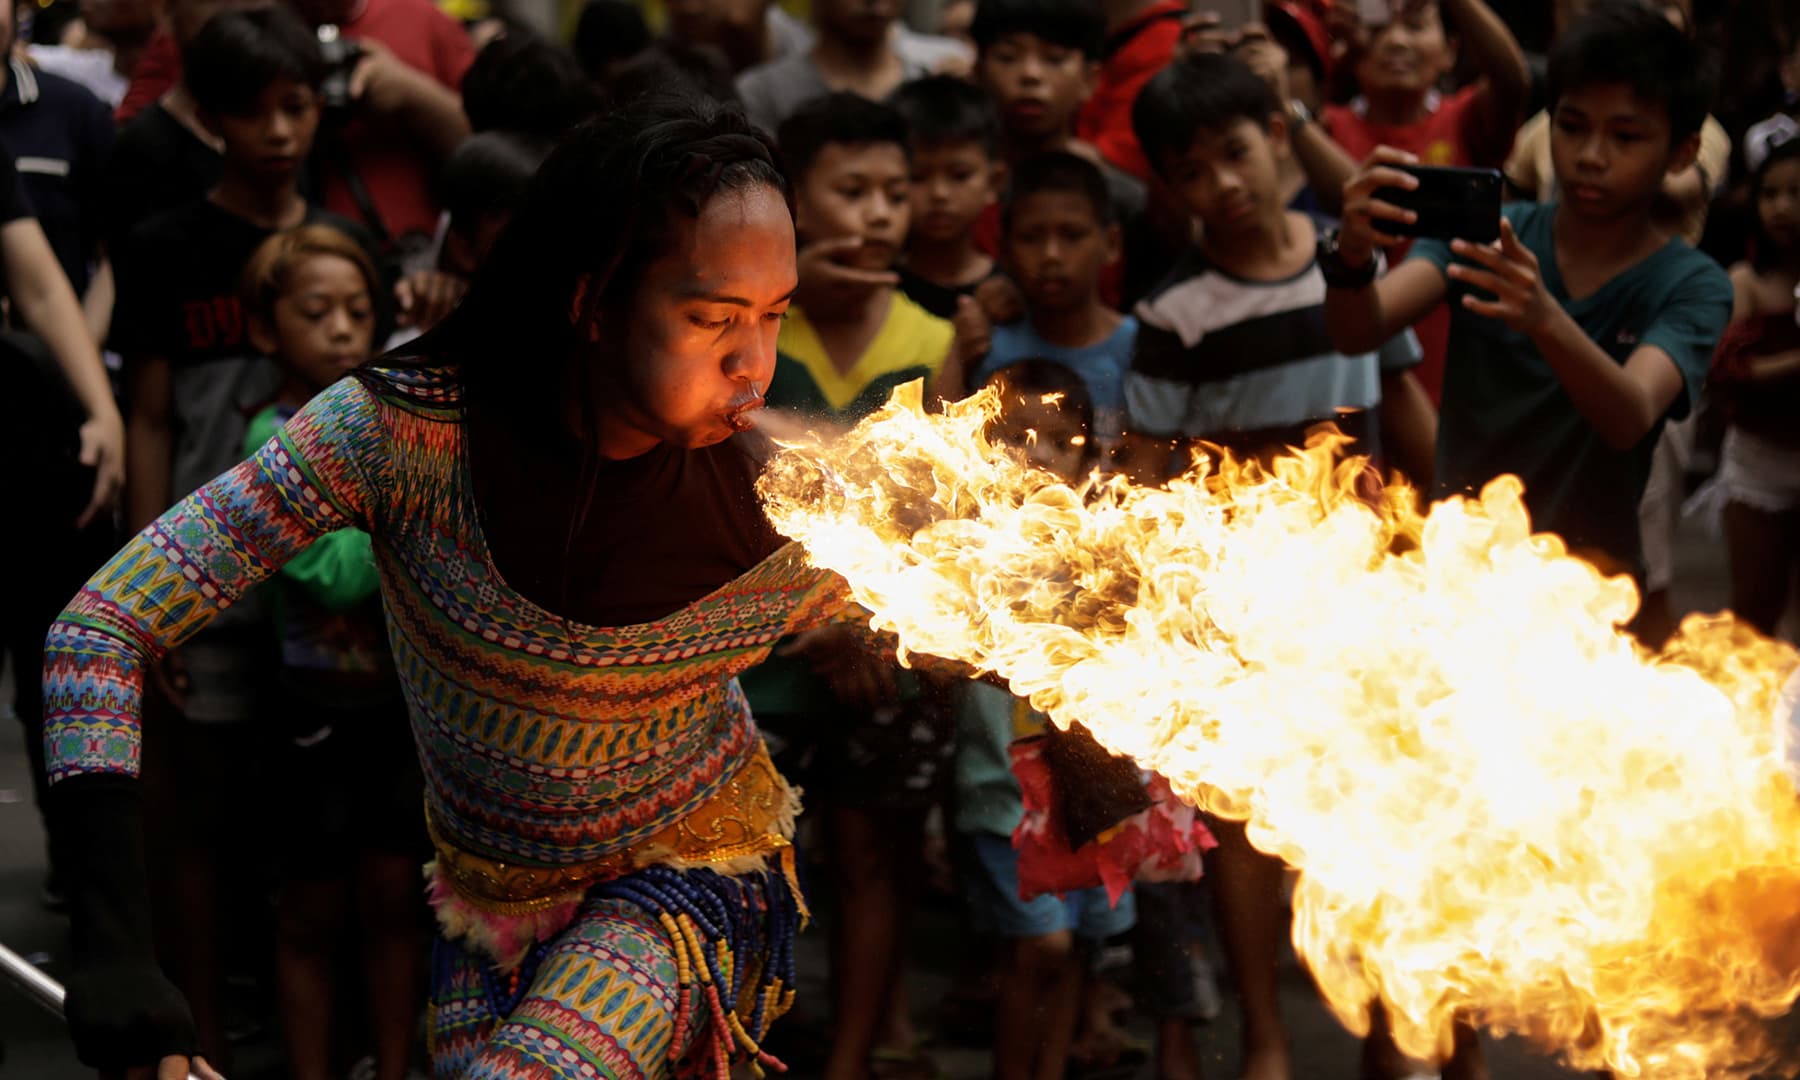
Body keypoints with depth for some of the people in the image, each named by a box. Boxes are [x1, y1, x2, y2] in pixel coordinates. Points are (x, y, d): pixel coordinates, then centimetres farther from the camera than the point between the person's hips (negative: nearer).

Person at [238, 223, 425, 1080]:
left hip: (407, 690, 3)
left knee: (393, 893, 10)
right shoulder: (275, 444, -10)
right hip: (320, 700, -3)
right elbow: (334, 573, -21)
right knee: (316, 909, 7)